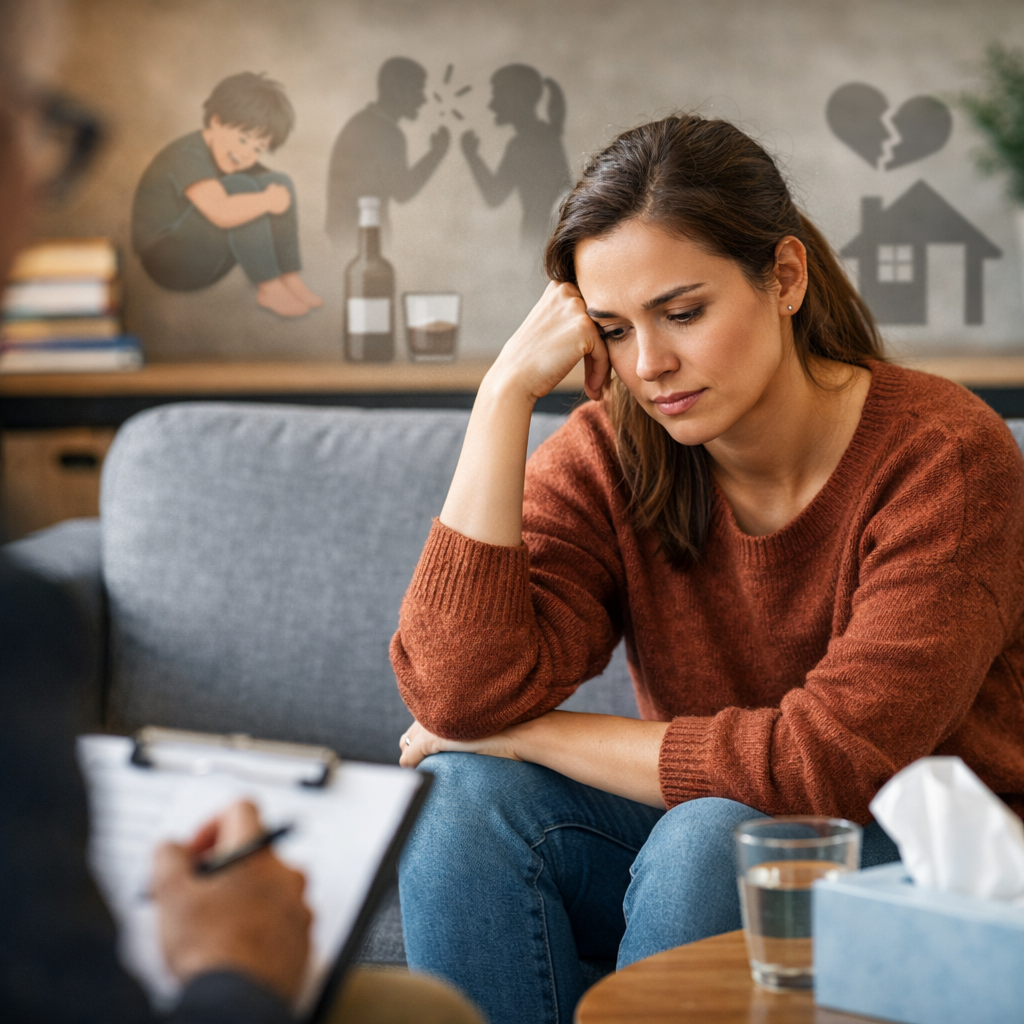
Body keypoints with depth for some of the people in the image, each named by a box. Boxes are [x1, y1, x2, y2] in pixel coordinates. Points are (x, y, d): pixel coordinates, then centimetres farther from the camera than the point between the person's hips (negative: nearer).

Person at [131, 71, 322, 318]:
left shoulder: (234, 158, 4)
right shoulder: (188, 156, -24)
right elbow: (222, 213, -38)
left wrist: (279, 195, -17)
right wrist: (267, 200, -24)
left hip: (205, 263, 9)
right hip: (167, 264, -9)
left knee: (280, 182, -1)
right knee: (239, 186, -28)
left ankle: (290, 280, -8)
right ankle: (269, 289, -21)